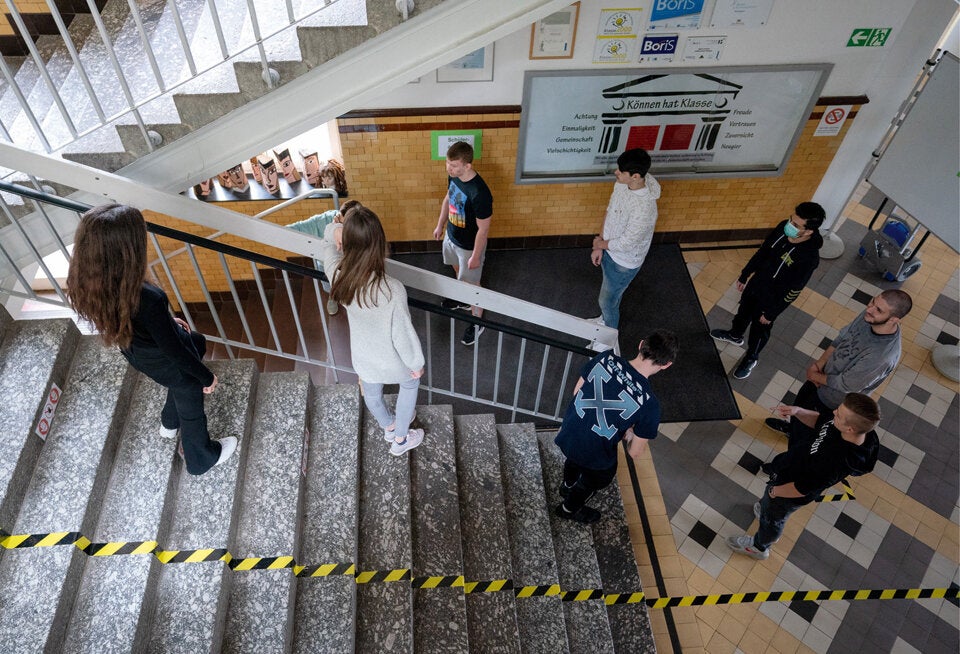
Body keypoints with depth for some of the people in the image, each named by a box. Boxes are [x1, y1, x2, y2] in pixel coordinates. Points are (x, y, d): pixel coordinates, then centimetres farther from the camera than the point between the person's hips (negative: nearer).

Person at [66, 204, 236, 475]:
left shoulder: (88, 282, -23)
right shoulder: (148, 300, -44)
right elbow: (174, 352, -28)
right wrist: (207, 376, -10)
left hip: (140, 355, 7)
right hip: (170, 365, -7)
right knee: (191, 408, 22)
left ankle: (170, 423, 55)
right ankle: (201, 458, 54)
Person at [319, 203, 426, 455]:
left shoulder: (338, 275, -27)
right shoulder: (392, 290, -41)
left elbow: (327, 244, -1)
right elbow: (404, 334, -25)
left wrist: (334, 230, -21)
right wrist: (416, 364, -8)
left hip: (363, 356, 4)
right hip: (392, 360, -4)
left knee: (371, 393, 33)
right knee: (410, 383, 31)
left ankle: (389, 427, 64)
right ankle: (401, 439, 49)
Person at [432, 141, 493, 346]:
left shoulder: (479, 193, -37)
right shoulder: (453, 176, -13)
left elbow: (483, 228, -27)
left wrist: (475, 256, -18)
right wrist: (440, 225, 16)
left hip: (469, 245, -7)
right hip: (451, 237, 8)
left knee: (471, 283, 12)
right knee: (458, 271, 31)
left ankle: (477, 323, 33)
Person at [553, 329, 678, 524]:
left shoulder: (606, 358, -20)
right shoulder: (648, 404, -30)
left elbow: (577, 392, -4)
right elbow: (634, 452, -18)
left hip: (568, 434, 4)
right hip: (594, 455, -4)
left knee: (574, 458, 40)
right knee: (597, 478, 33)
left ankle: (567, 486, 71)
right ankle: (570, 509, 60)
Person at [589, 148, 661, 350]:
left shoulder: (644, 208, -40)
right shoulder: (622, 184, -15)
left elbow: (625, 244, -30)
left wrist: (600, 243, -12)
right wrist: (599, 247, -2)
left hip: (624, 262, -7)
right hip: (609, 250, 7)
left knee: (607, 300, 14)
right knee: (611, 292, 32)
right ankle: (607, 319, 61)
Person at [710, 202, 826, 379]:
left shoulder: (809, 257, -36)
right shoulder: (783, 227, -19)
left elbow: (793, 291, -24)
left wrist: (771, 313, -14)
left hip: (772, 299, -5)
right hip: (755, 283, 6)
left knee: (759, 329, 20)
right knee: (744, 311, 31)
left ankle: (751, 358, 49)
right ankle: (735, 335, 62)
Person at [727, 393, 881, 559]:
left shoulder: (837, 461, -45)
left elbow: (799, 490, -30)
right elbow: (819, 421, -3)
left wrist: (774, 491, -12)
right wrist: (797, 411, -21)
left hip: (790, 491, -6)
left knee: (772, 518, 25)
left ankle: (759, 547, 55)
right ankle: (765, 508, 68)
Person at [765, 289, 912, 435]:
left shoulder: (883, 355, -42)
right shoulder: (870, 314, -21)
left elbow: (845, 384, -29)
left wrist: (815, 376, -14)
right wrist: (819, 363, -12)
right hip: (825, 373, 6)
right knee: (800, 399, 30)